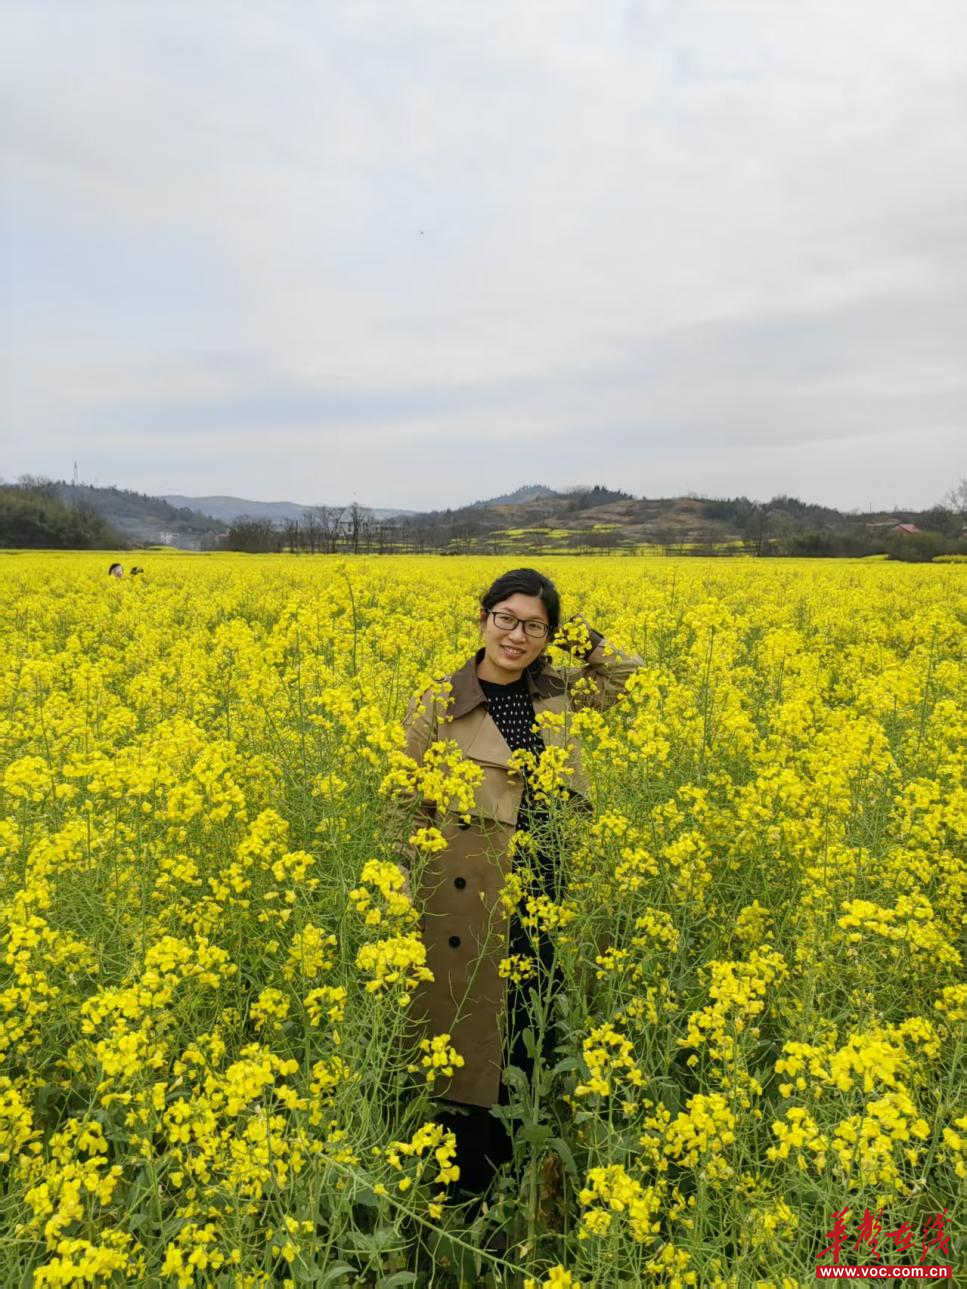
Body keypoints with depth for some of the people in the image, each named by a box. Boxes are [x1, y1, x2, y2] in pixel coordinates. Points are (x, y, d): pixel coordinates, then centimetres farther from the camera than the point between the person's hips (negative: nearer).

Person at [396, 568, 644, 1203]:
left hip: (543, 890, 4)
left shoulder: (555, 693, 4)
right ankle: (469, 1183, 26)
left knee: (533, 1032, 15)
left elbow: (631, 674, 17)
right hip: (468, 894, -4)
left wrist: (580, 635, 3)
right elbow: (411, 811, -2)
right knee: (469, 1033, 6)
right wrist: (413, 894, -5)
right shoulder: (437, 706, -7)